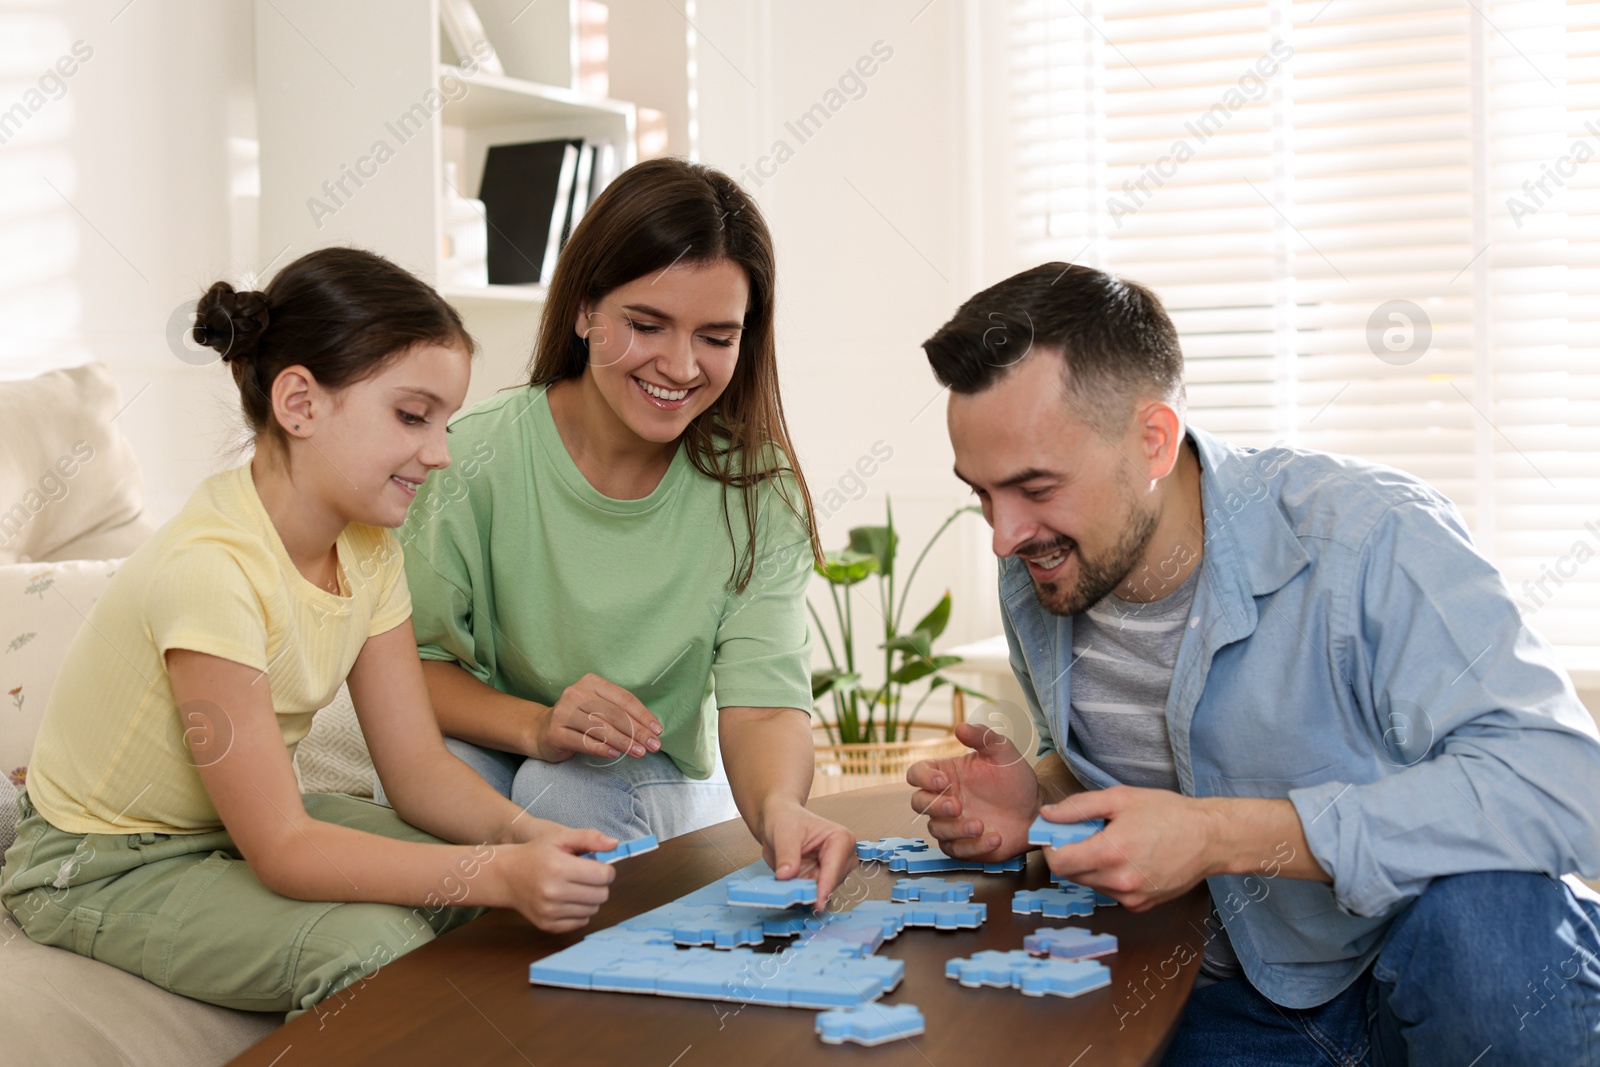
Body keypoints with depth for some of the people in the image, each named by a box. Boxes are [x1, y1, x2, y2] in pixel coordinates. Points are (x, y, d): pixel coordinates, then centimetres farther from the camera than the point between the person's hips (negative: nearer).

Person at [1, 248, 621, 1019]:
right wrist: (497, 873, -38)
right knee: (376, 949, -29)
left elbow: (417, 766, -5)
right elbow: (282, 851, -30)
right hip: (103, 869, -7)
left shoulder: (365, 546, -5)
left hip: (249, 821, 7)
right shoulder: (208, 570, -32)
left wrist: (520, 834, -26)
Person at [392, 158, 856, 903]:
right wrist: (537, 726, -32)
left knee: (566, 795, -31)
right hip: (488, 749, 0)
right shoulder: (479, 458, -17)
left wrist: (777, 805, -45)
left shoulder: (756, 490, -12)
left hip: (657, 784, 1)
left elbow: (762, 700, -22)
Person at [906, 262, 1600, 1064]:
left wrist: (1222, 835, -33)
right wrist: (1041, 803, -8)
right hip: (1246, 998, 5)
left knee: (1475, 913, -37)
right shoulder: (1035, 581, -2)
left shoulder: (1366, 539, -22)